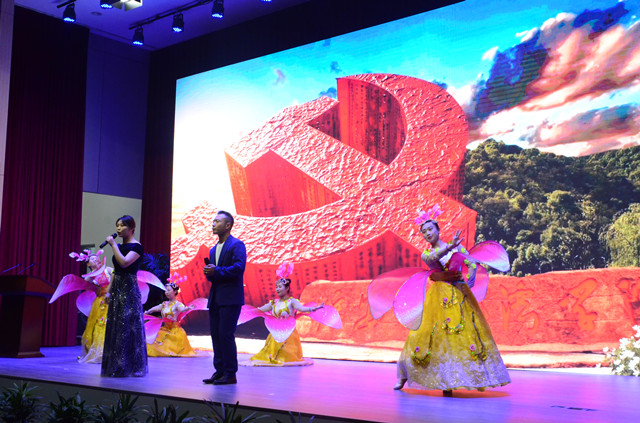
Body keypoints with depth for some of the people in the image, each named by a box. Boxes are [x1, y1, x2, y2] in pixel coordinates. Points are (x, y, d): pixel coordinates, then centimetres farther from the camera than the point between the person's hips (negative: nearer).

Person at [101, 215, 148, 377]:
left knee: (126, 327, -7)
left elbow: (124, 262, -25)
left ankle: (126, 367, 0)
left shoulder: (136, 246, -9)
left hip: (129, 290, -8)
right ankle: (115, 367, 16)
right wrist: (109, 291, 13)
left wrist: (113, 245, -17)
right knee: (114, 327, 9)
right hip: (117, 290, 8)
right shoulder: (119, 247, 16)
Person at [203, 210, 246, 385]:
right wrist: (209, 274, 0)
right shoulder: (213, 249, 20)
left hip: (230, 298, -8)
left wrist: (216, 271, -18)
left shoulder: (237, 245, -6)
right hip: (215, 298, 8)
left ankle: (230, 374, -2)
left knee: (225, 334, -9)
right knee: (215, 335, 8)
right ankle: (219, 371, 16)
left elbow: (239, 268, -19)